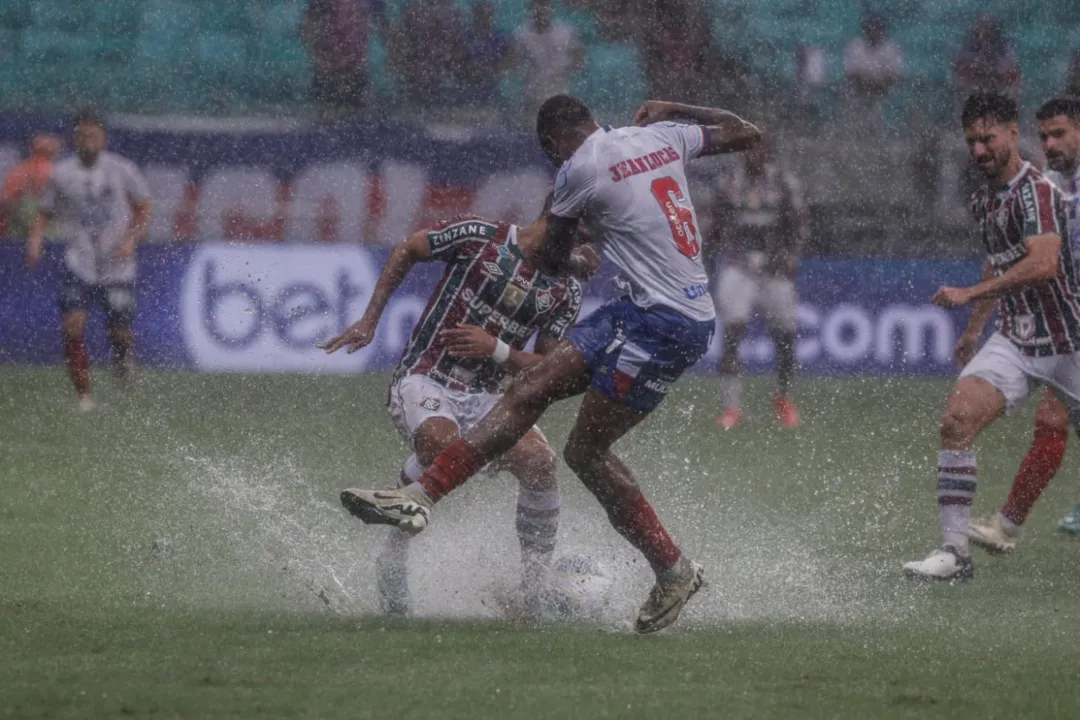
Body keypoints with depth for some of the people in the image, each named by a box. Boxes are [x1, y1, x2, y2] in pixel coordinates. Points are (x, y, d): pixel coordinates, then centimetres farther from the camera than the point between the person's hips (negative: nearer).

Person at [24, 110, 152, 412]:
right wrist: (35, 240, -10)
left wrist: (132, 239, -9)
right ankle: (84, 395, -3)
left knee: (120, 333, 2)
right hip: (79, 263, 0)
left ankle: (123, 356, 41)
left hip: (117, 265, 0)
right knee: (72, 327, -16)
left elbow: (143, 207, 7)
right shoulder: (62, 174, -1)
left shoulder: (121, 170, -3)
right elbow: (45, 212, 9)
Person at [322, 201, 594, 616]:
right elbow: (406, 251, 8)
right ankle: (392, 559, -21)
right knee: (441, 441, -37)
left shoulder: (565, 293, 3)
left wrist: (496, 349, -15)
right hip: (424, 380, -4)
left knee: (539, 461, -24)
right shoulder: (480, 238, -8)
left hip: (484, 398, 4)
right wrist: (369, 321, 6)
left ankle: (536, 582, -9)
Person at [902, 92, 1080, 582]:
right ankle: (954, 551, -17)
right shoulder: (984, 200, 10)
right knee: (957, 419, -15)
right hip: (1014, 339, 6)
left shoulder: (1035, 192, -17)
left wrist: (971, 295, -30)